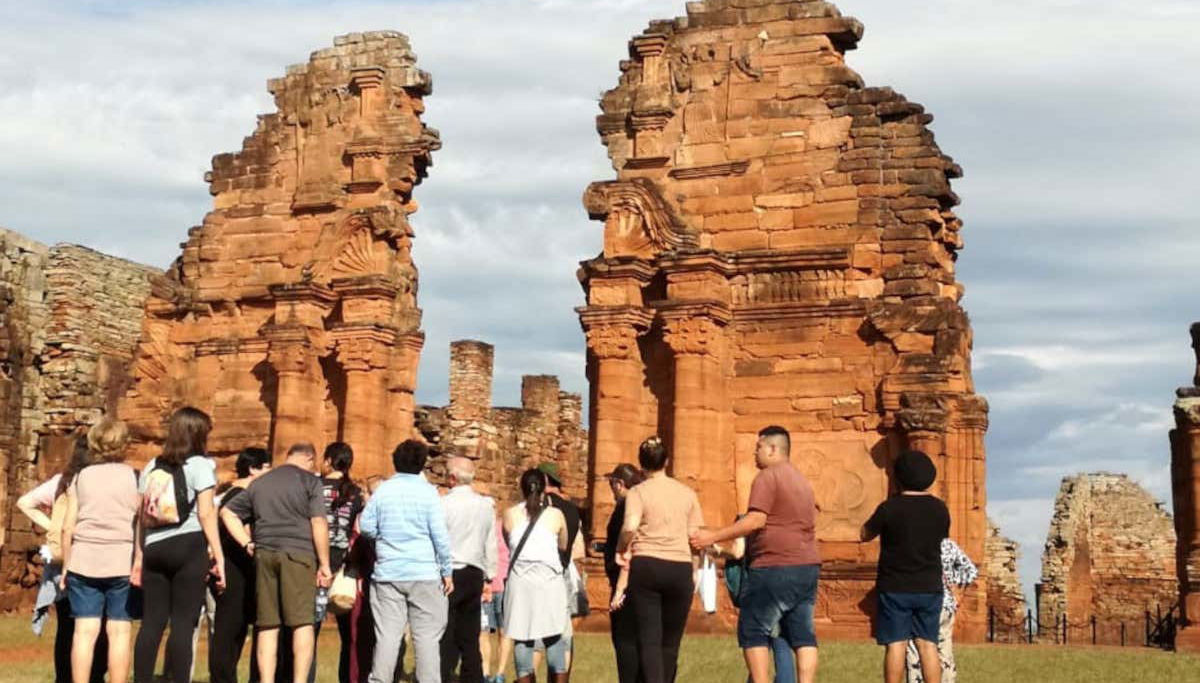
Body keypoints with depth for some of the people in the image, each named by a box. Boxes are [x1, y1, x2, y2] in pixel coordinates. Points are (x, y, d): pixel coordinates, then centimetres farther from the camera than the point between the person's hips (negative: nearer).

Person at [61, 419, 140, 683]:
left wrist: (66, 566, 14)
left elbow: (68, 527, 6)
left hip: (83, 560, 2)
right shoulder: (134, 477, 2)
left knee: (85, 631, 2)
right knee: (119, 631, 0)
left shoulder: (81, 477, 9)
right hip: (123, 561, -2)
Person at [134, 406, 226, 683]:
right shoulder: (200, 465, 0)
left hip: (154, 547, 5)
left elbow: (142, 516, 12)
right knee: (183, 624, -4)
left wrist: (139, 556, 15)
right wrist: (219, 556, -8)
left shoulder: (152, 467, 15)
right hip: (189, 547, -5)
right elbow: (206, 514, -8)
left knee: (152, 622, 7)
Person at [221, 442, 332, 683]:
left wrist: (247, 543, 13)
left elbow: (227, 512, 20)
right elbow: (318, 523, -5)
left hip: (264, 555, 5)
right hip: (298, 554, -5)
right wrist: (324, 564, -3)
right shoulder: (309, 481, 3)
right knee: (302, 623, -4)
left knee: (267, 626, 6)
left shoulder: (260, 482, 20)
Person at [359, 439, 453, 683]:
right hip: (424, 574, -2)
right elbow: (440, 535, -5)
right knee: (426, 636, 2)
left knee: (387, 635, 4)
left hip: (387, 573, 2)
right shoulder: (428, 492, -4)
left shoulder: (382, 490, 3)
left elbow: (365, 527, 3)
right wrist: (447, 572, 1)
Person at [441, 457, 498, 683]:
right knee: (470, 637, 11)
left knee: (445, 638, -3)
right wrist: (489, 575, 21)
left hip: (449, 573, -5)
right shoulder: (486, 505, 5)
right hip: (475, 575, 5)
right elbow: (490, 545, 11)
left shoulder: (444, 504, -11)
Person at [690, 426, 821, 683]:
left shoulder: (768, 477, -8)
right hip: (808, 565, 8)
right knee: (803, 634, 5)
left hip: (775, 567, -8)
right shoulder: (802, 481, 21)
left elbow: (756, 520, -17)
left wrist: (713, 537, -15)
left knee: (753, 632, -1)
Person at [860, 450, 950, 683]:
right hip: (929, 587, 3)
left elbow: (865, 534, 1)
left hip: (895, 588, -3)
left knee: (895, 645, -1)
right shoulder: (939, 509, 0)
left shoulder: (889, 508, -12)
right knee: (928, 645, 6)